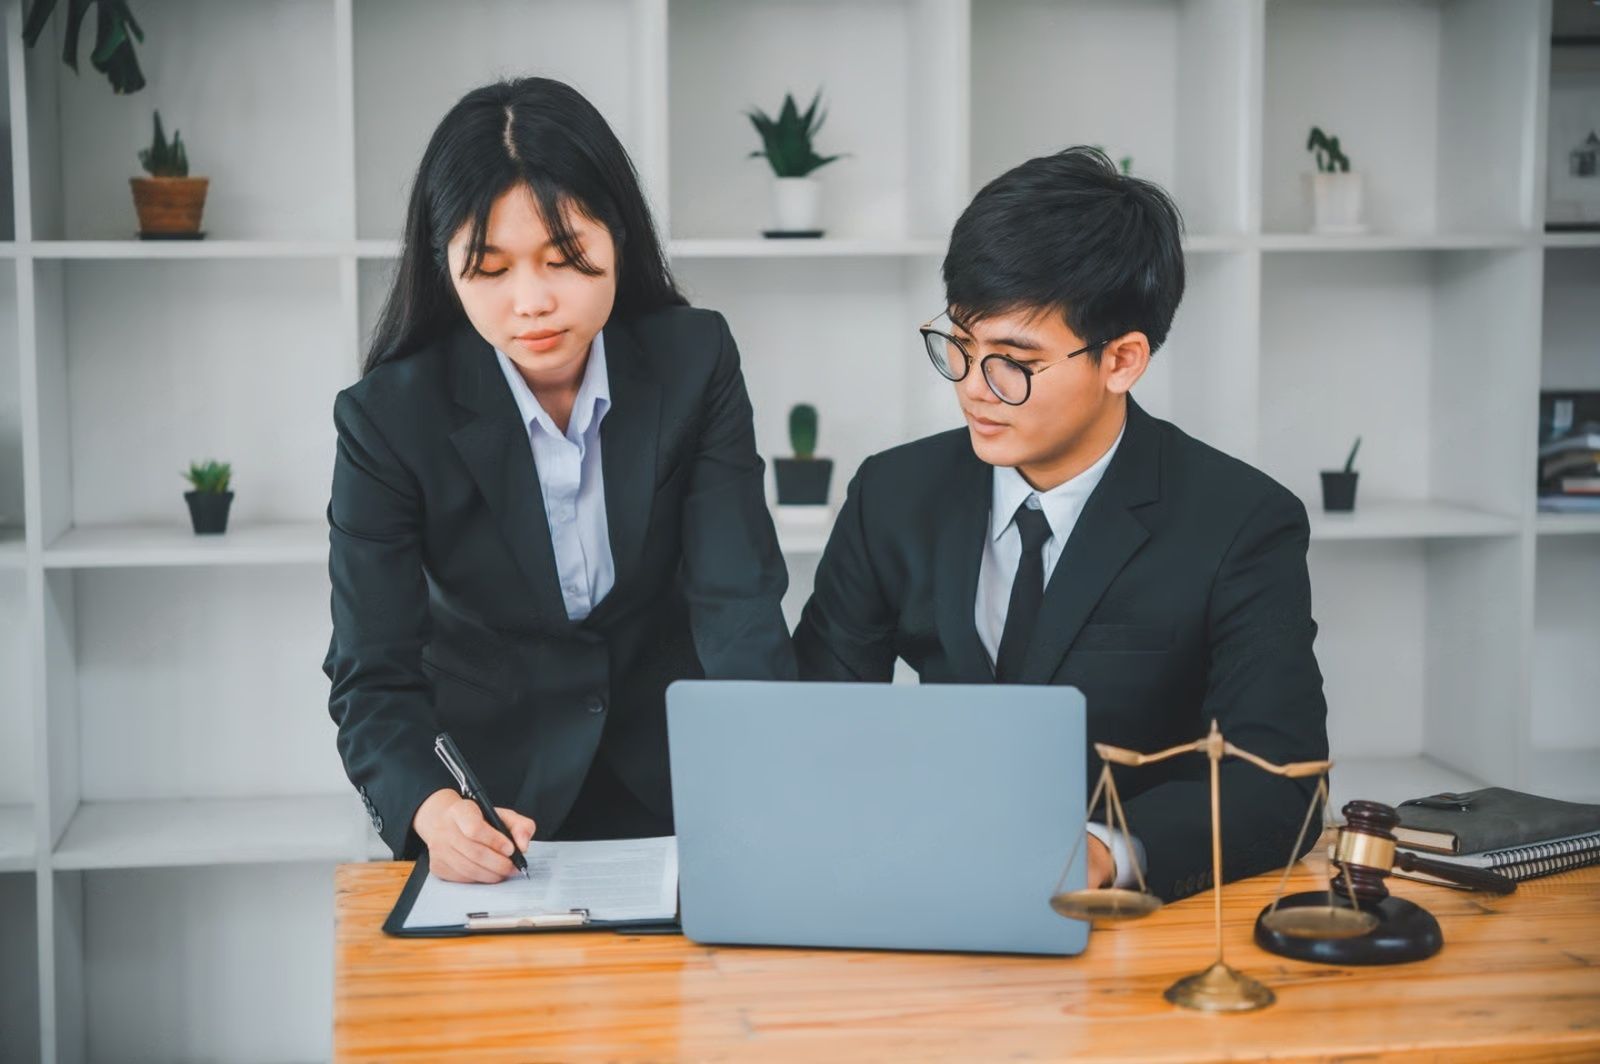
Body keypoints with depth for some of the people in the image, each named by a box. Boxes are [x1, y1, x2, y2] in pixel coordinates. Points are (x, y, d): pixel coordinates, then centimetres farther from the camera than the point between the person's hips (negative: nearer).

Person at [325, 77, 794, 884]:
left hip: (671, 781, 1)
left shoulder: (695, 362, -8)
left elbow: (739, 602, -13)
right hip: (495, 787, -1)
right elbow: (373, 674, -14)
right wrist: (431, 810, -35)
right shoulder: (387, 417, -13)